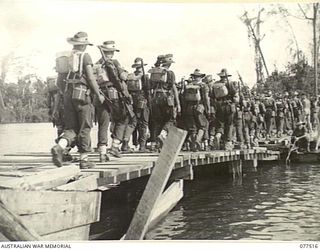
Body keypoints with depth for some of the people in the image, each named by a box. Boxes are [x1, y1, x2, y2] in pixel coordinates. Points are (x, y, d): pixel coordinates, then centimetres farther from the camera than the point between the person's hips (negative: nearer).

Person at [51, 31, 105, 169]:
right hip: (82, 94, -5)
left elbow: (59, 81, 13)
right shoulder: (85, 56, -3)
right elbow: (91, 78, -9)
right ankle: (84, 159, 7)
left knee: (71, 127, 9)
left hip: (67, 94, 5)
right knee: (84, 127, 4)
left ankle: (59, 146, -17)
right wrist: (99, 95, 0)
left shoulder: (65, 57, 13)